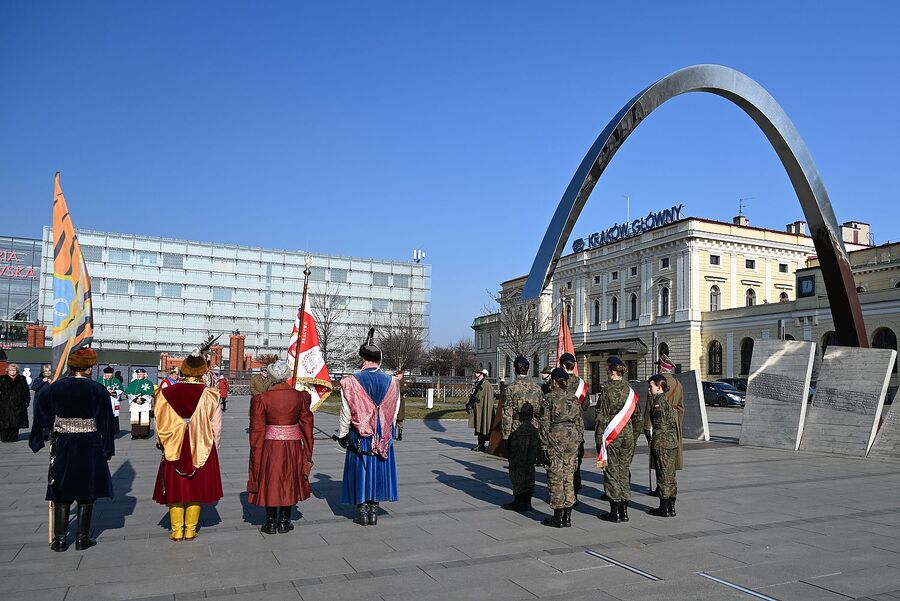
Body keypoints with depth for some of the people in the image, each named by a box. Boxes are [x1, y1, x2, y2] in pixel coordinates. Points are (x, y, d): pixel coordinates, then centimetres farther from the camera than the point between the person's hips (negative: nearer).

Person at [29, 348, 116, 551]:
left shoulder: (53, 389, -2)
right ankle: (82, 538, 11)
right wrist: (107, 449, 3)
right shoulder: (98, 390, -9)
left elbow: (43, 420, 4)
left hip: (62, 447, 2)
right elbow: (106, 423, -6)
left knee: (61, 493, 11)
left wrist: (39, 441, 19)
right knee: (87, 493, 7)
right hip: (90, 449, -2)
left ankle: (59, 539, 13)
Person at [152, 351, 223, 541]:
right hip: (202, 450, 0)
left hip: (174, 449, 1)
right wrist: (212, 449, 12)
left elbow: (160, 425, 2)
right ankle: (190, 530, 19)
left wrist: (163, 443, 18)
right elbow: (216, 428, -3)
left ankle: (177, 531, 18)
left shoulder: (167, 393, -9)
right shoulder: (210, 395, -11)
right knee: (196, 490, 11)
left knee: (175, 488, 12)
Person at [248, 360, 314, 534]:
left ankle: (271, 523, 18)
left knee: (270, 482, 11)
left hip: (270, 447, -2)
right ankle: (284, 522, 21)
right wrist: (308, 452, 12)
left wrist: (256, 454, 3)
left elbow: (257, 430, -7)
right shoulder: (301, 396, -5)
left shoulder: (261, 399, -11)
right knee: (290, 482, 14)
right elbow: (307, 425, 1)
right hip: (293, 446, 2)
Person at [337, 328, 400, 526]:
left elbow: (346, 413, -7)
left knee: (361, 471, 9)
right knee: (379, 471, 12)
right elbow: (394, 413, 4)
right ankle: (374, 510, 17)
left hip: (359, 437, -2)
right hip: (383, 437, 3)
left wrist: (342, 435, 5)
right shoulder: (391, 382, -2)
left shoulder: (351, 382, -11)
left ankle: (362, 511, 14)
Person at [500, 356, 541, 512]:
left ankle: (519, 501, 8)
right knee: (530, 466, 12)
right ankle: (527, 500, 18)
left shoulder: (511, 388, -9)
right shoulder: (537, 388, 4)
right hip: (534, 431, 5)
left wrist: (505, 435, -6)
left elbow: (507, 414, -11)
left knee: (517, 467, 4)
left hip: (517, 432, -5)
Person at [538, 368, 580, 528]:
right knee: (569, 477, 10)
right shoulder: (573, 399, 8)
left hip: (555, 441, -5)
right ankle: (567, 516, 14)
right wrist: (577, 440, 17)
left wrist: (544, 444, -4)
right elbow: (579, 422, 10)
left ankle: (558, 517, 5)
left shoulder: (548, 398, -6)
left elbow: (545, 423, -8)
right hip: (572, 440, 5)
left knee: (556, 478, 1)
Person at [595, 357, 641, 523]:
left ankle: (615, 512, 6)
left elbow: (601, 417, -12)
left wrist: (599, 439, -7)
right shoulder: (630, 390, 4)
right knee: (624, 471, 12)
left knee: (611, 472, 2)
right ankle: (624, 510, 16)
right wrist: (634, 437, 18)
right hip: (627, 435, 5)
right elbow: (636, 417, 10)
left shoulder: (607, 390, -11)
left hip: (611, 436, -5)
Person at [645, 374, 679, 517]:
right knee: (670, 475, 13)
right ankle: (671, 507, 19)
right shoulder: (668, 400, 14)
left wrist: (653, 440, -11)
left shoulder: (659, 401, -14)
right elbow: (675, 420, 16)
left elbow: (661, 425, -19)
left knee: (663, 475, -2)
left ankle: (665, 508, 4)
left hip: (662, 443, -9)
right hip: (673, 442, 9)